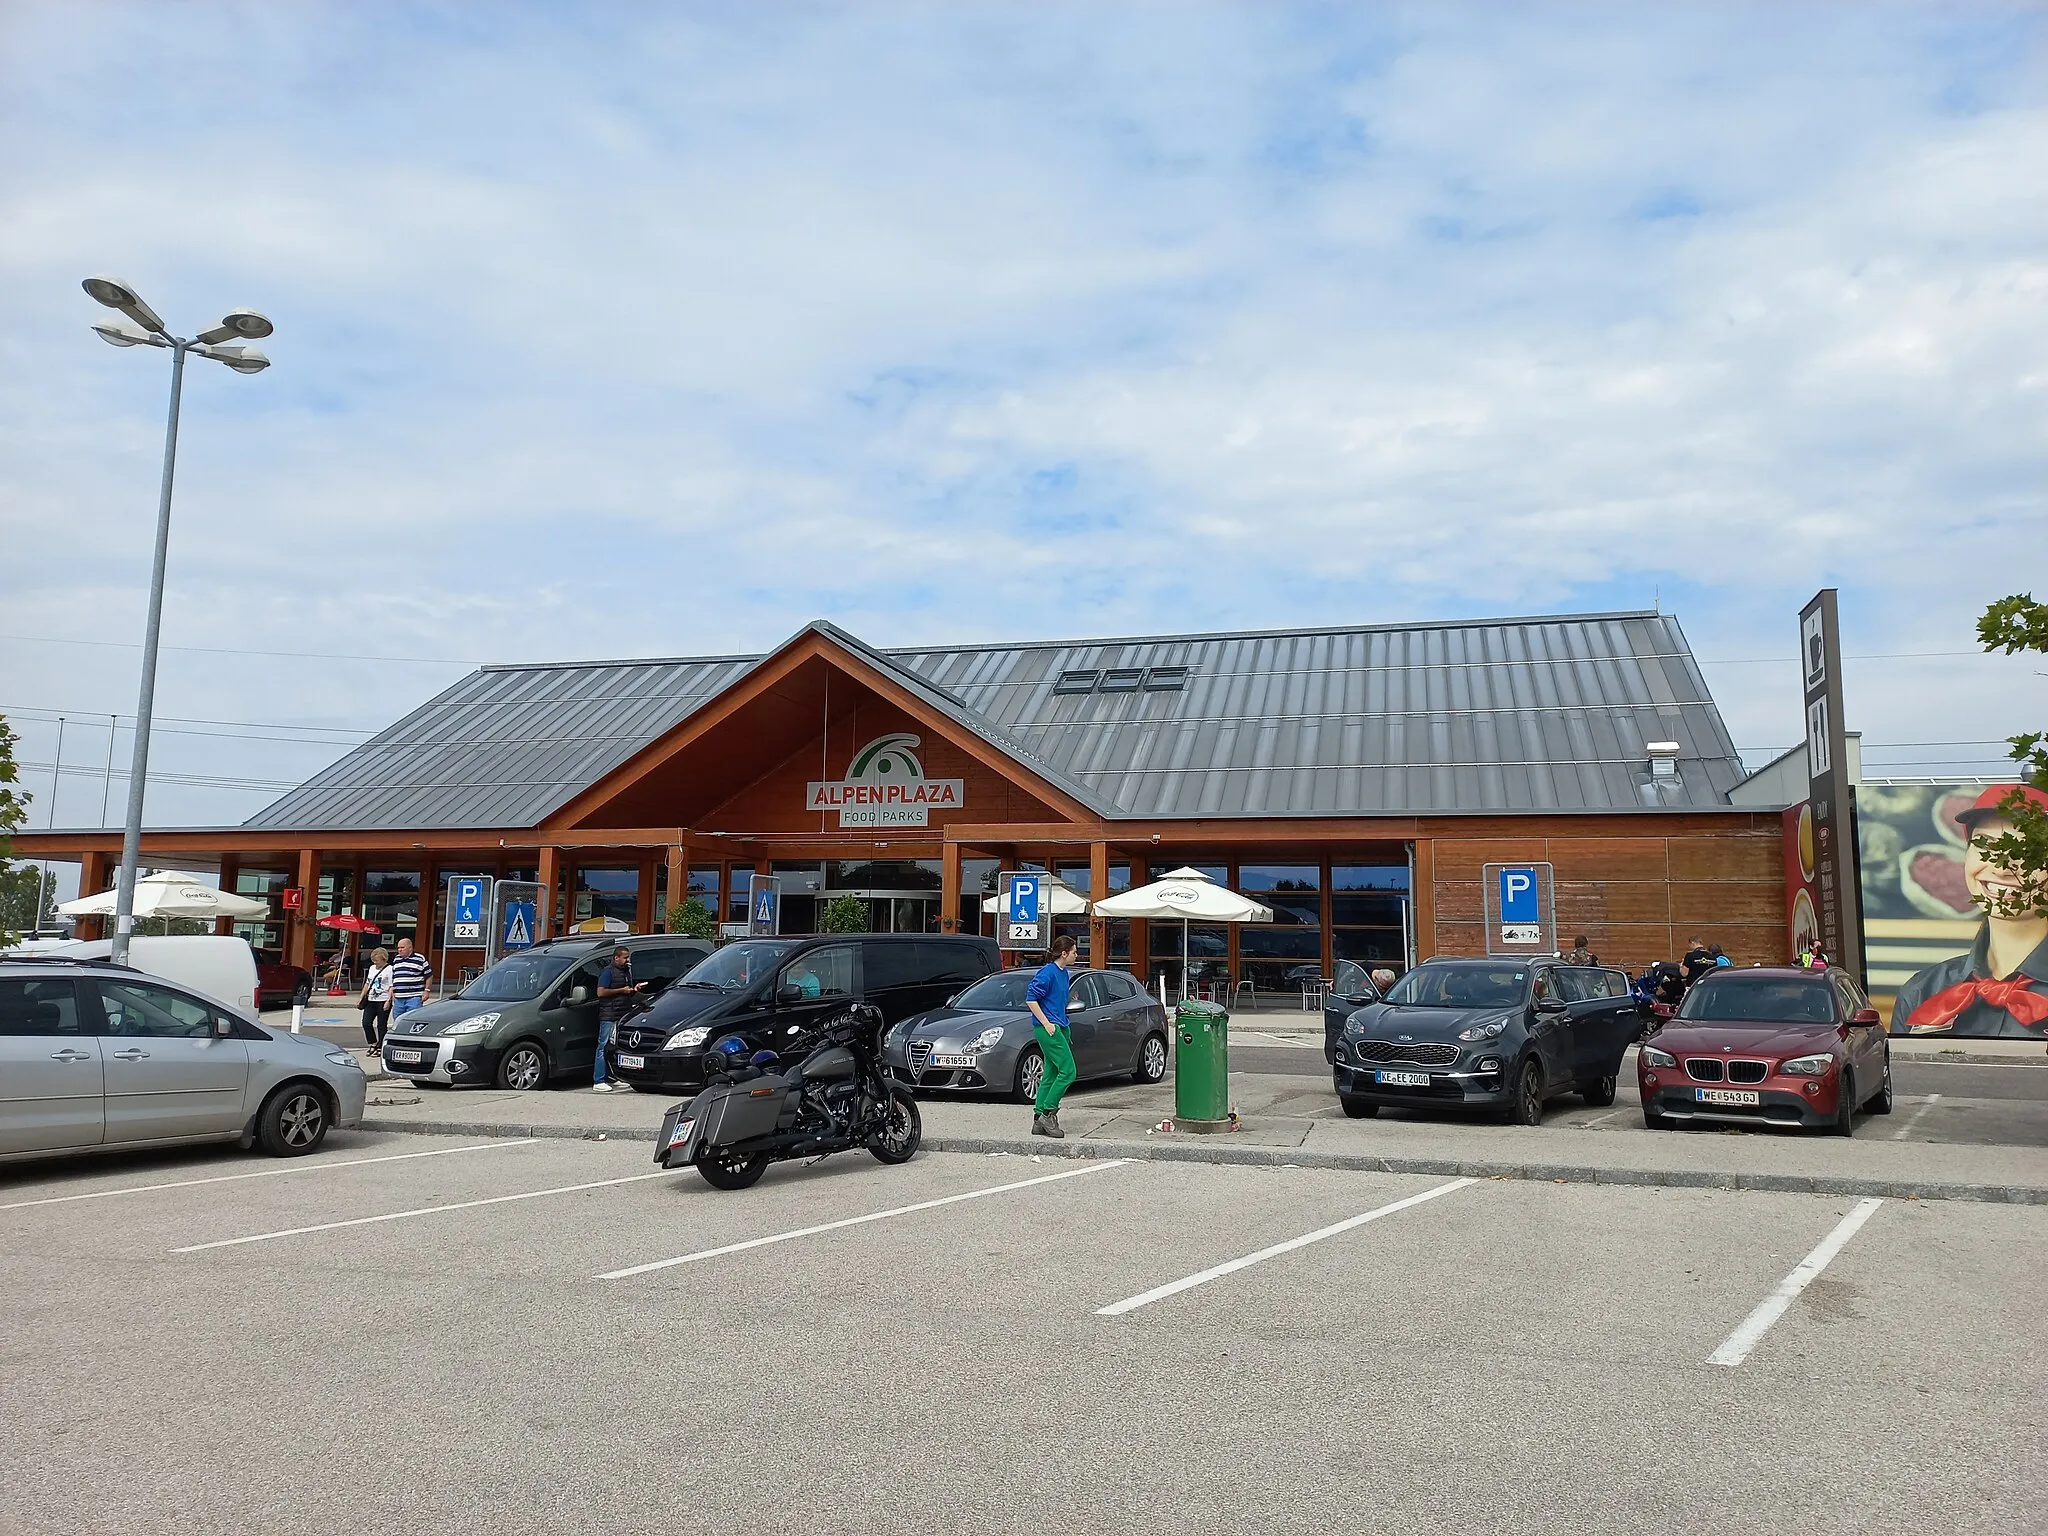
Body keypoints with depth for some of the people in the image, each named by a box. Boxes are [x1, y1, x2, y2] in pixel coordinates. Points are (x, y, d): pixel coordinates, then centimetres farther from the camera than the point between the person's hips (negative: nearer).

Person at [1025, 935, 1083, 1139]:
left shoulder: (1064, 974, 15)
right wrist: (1046, 1023, -17)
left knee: (1051, 1075, 9)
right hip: (1048, 1028, -10)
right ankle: (1048, 1113, -5)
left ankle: (1039, 1121, 11)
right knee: (1067, 1071, -11)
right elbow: (1031, 999, -16)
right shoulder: (1048, 972, -13)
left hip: (1059, 1028, 10)